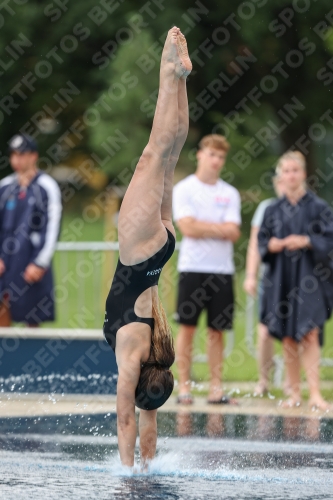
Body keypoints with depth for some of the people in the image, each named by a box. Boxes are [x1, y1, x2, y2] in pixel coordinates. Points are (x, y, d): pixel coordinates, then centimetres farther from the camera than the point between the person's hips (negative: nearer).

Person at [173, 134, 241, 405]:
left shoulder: (230, 194, 10)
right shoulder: (184, 189, 1)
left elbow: (233, 232, -2)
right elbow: (188, 228, -12)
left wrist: (203, 227, -10)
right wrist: (220, 228, -7)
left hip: (223, 270, 3)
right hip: (193, 268, -3)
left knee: (217, 330, 5)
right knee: (187, 327, -2)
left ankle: (216, 388, 7)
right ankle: (184, 386, 1)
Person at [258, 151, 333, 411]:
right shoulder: (273, 210, 10)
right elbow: (262, 241, 12)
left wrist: (306, 241, -20)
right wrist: (271, 245, -10)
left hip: (309, 278, -3)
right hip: (281, 279, 3)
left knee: (310, 335, -12)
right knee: (288, 339, 4)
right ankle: (295, 393, 11)